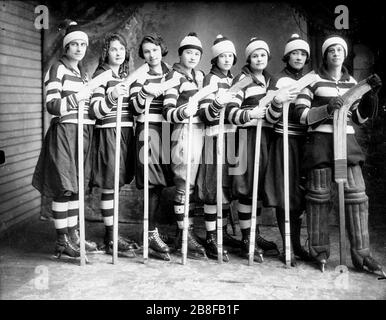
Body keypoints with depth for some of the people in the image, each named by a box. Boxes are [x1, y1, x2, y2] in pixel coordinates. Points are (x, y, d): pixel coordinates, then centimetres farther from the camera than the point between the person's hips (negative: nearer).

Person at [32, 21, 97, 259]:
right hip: (64, 132, -7)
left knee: (76, 185, 10)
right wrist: (75, 98, -26)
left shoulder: (84, 74, 19)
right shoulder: (57, 70, -3)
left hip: (84, 132, 7)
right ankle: (62, 241, 2)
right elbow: (52, 106, -12)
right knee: (63, 187, -5)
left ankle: (73, 234, 19)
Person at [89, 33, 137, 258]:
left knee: (116, 185, 12)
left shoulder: (125, 76, 19)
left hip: (126, 132, 8)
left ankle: (113, 234, 20)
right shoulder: (101, 75, -5)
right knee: (109, 187, -4)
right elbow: (94, 111, -15)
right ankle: (110, 241, 3)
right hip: (108, 133, -8)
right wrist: (112, 96, -29)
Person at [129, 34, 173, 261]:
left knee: (160, 182, 3)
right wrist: (144, 93, -22)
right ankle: (152, 235, -4)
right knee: (155, 182, -11)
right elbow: (135, 108, -5)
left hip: (169, 130, 4)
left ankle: (152, 232, 15)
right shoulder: (140, 76, 3)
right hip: (148, 129, -4)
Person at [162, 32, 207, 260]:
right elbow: (167, 112, -13)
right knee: (184, 185, -7)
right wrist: (183, 112, -32)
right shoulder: (175, 76, -4)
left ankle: (186, 231, 17)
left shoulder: (200, 76, 18)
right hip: (184, 132, -7)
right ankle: (185, 236, -2)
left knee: (191, 184, 9)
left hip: (200, 132, 7)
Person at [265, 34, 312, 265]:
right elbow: (271, 118, -11)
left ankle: (297, 244, 20)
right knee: (285, 195, -2)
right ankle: (287, 248, 7)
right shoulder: (282, 80, -3)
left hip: (304, 141, 6)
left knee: (300, 194, 9)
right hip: (285, 140, -6)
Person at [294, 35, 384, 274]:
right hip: (320, 141, -4)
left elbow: (360, 118, 15)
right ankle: (320, 251, 13)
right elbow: (301, 115, -3)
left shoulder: (352, 82, 16)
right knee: (320, 196, -1)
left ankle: (361, 253, 6)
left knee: (356, 194, -3)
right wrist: (326, 109, -17)